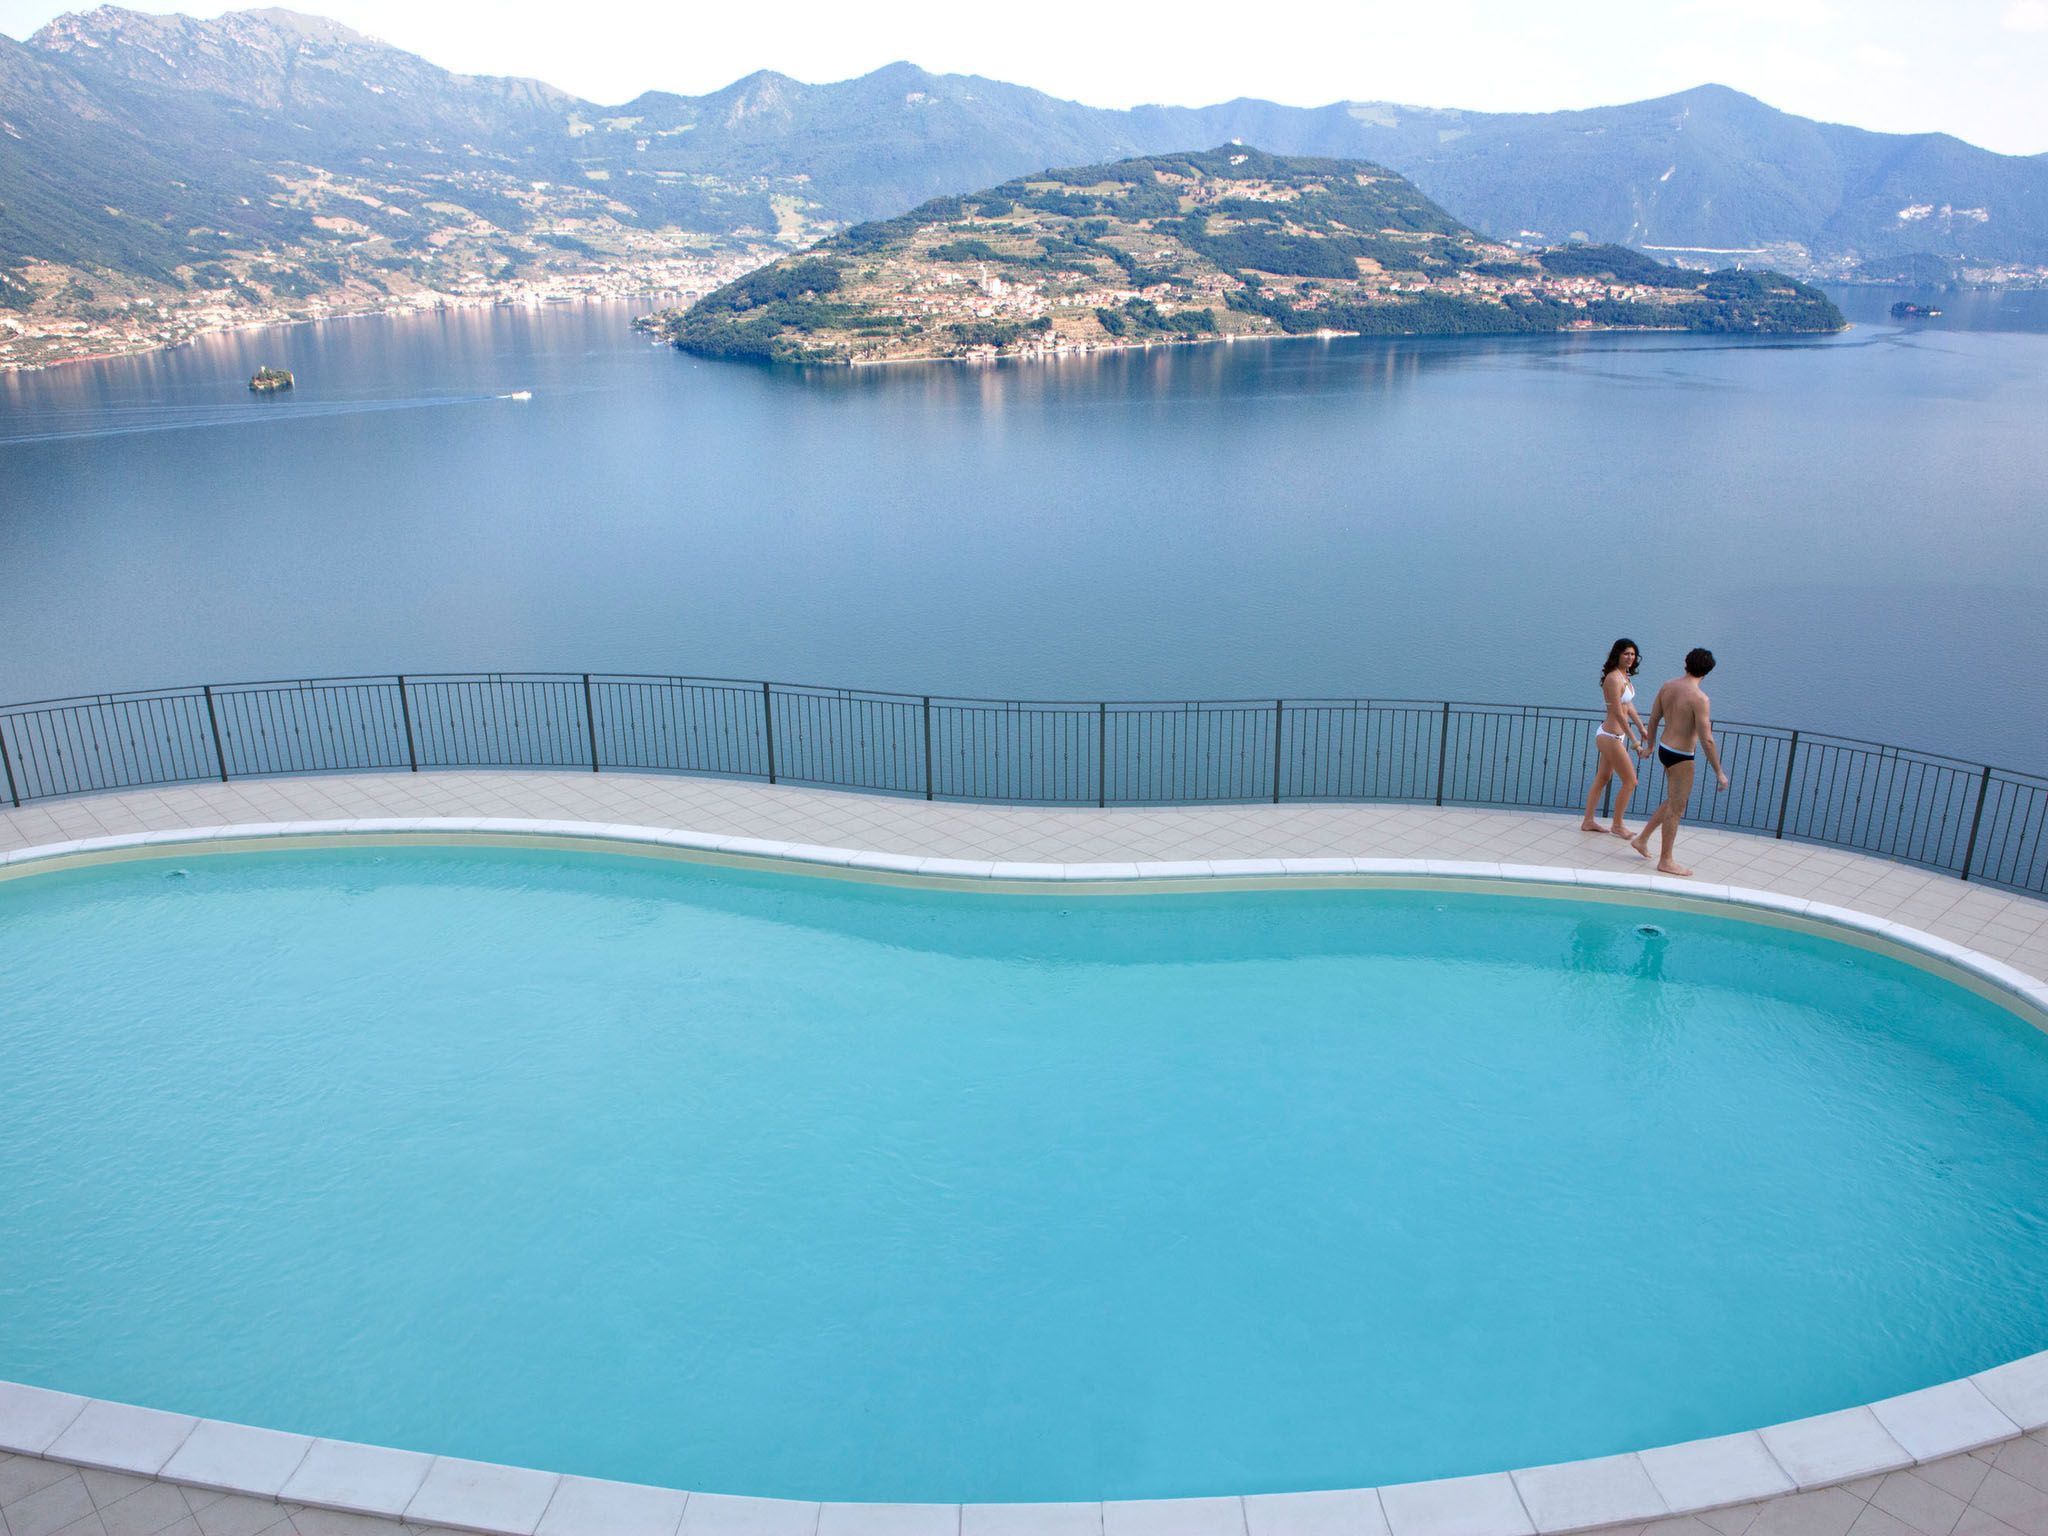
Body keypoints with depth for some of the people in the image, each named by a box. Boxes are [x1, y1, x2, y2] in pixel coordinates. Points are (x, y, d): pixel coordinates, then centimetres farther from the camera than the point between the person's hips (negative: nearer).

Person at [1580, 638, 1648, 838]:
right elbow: (1618, 713, -24)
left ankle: (1588, 821, 25)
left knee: (1602, 779, 16)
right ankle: (1617, 825, 14)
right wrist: (1634, 740, -23)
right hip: (1611, 737, -10)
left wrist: (1642, 729, 18)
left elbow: (1629, 706, 17)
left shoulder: (1624, 676, 8)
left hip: (1612, 736, 10)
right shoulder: (1614, 678, -21)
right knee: (1630, 781, 0)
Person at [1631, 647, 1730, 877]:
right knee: (1676, 809, 4)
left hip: (1665, 749, 8)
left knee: (1673, 802, 24)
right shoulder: (1699, 698, -21)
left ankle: (1642, 839, 31)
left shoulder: (1667, 687, 1)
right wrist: (1719, 772, -15)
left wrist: (1650, 746, 28)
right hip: (1681, 756, -8)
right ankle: (1666, 861, 13)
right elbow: (1706, 740, -22)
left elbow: (1653, 721, 12)